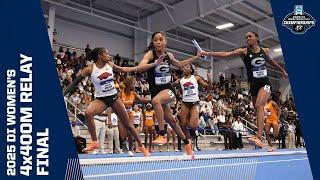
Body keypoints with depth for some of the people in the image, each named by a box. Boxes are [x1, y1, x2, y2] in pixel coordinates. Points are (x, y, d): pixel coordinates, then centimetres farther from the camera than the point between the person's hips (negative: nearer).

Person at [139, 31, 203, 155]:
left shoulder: (169, 55, 3)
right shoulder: (150, 54, -8)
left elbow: (180, 65, 23)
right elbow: (141, 66, -28)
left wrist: (197, 57, 20)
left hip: (168, 90, 0)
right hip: (155, 91, 0)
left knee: (156, 101, -35)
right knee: (170, 120, 10)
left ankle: (162, 135, -30)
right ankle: (186, 142, 32)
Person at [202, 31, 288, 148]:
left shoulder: (265, 50, 5)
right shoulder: (244, 51, -2)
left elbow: (271, 61, 26)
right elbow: (226, 54, -16)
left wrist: (282, 70, 41)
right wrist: (209, 53, -30)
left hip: (265, 83, -1)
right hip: (253, 85, 1)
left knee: (259, 105, -25)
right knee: (258, 110, 4)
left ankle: (259, 137, -34)